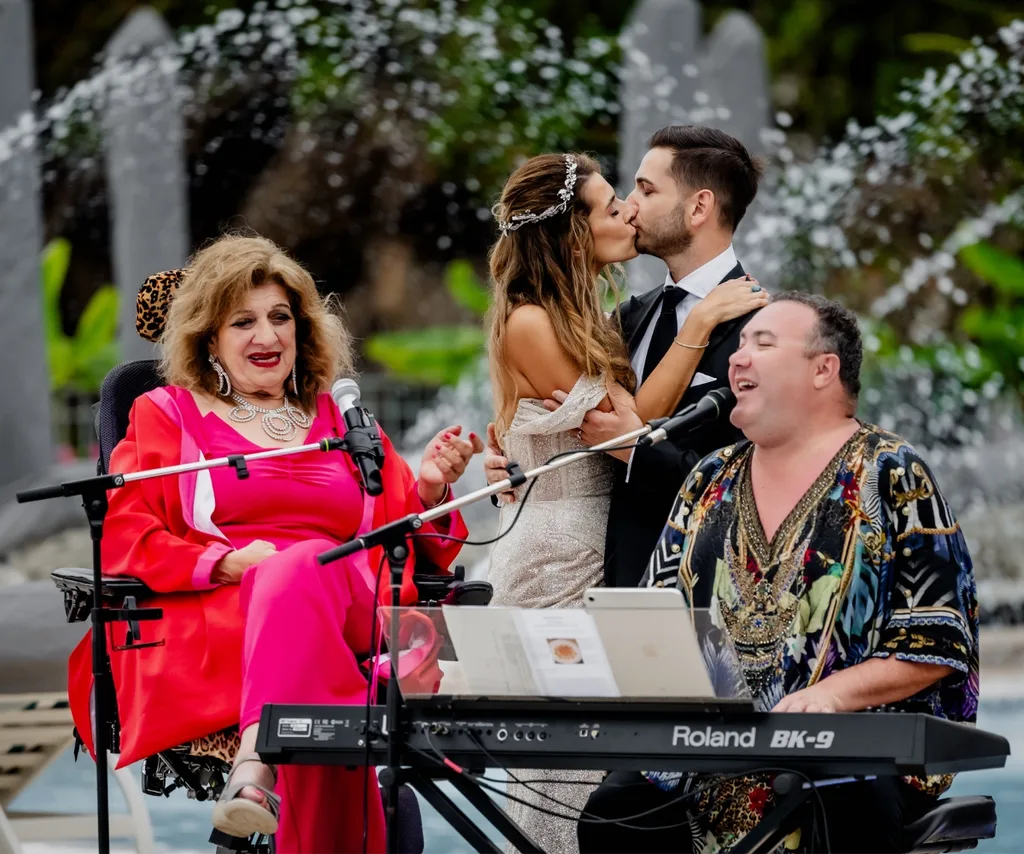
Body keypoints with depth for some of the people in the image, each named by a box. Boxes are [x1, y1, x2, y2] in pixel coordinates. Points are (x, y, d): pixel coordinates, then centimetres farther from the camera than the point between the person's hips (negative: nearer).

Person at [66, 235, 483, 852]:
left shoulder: (344, 424, 29)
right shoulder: (167, 415, 22)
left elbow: (405, 543, 24)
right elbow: (120, 535, 7)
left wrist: (428, 490, 1)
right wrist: (225, 563, -10)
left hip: (350, 617, 2)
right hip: (213, 626, -2)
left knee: (305, 565, -38)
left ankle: (255, 766, -60)